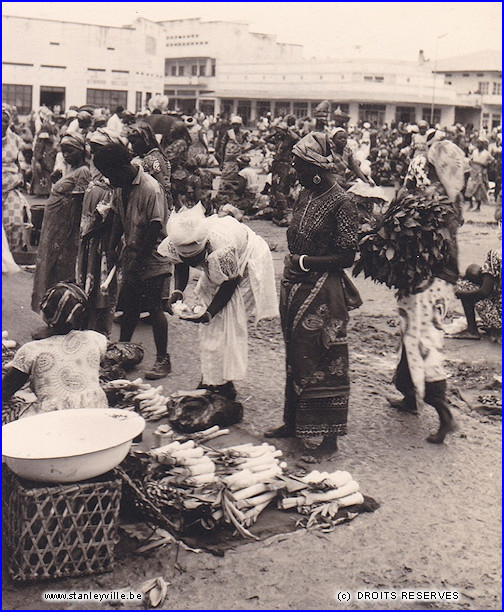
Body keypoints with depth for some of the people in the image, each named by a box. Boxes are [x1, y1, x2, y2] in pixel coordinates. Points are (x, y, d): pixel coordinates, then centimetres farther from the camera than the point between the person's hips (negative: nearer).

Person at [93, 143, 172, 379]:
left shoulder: (151, 189, -21)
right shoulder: (122, 187, 5)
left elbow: (155, 228, -21)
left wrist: (139, 260, -17)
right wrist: (112, 248, 4)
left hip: (152, 258, -7)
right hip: (131, 254, 7)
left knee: (153, 307, -2)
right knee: (129, 305, 15)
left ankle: (162, 360, 7)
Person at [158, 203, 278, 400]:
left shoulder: (222, 250, -43)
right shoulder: (175, 244, -26)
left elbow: (230, 283, -26)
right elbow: (181, 266, -4)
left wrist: (209, 313, -30)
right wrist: (177, 292, -22)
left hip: (246, 263, -6)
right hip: (215, 269, 6)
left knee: (228, 324, -9)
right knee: (212, 325, 4)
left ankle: (224, 386, 2)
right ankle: (209, 381, 16)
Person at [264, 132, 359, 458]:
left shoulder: (342, 203, -13)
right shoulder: (306, 195, 10)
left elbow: (347, 257, -15)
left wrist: (305, 262, -15)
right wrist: (292, 263, 5)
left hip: (323, 292, -8)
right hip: (295, 288, 8)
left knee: (324, 362, 0)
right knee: (296, 357, 16)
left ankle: (330, 437, 10)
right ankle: (294, 423, 30)